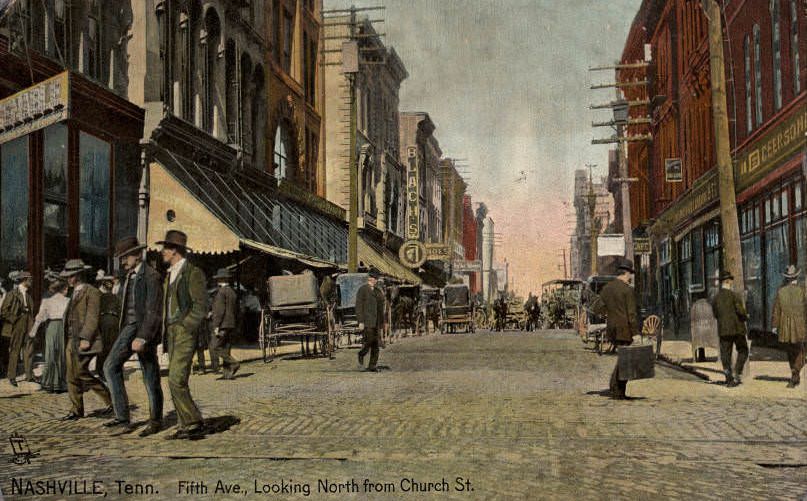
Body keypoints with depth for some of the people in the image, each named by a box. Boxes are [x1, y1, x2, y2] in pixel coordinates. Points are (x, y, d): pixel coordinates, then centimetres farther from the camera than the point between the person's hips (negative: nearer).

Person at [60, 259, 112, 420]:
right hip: (72, 340, 9)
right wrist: (70, 339, 14)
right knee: (72, 376, 6)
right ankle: (76, 410, 13)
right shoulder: (75, 293, 19)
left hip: (85, 340, -9)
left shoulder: (91, 292, -9)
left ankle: (110, 399, 2)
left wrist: (85, 338, -21)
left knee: (81, 372, -11)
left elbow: (92, 317, -15)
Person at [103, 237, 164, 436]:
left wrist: (142, 338, -26)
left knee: (150, 376, 1)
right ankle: (122, 416, -3)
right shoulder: (129, 276, 14)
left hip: (145, 330, -8)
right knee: (111, 366, -5)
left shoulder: (151, 277, -12)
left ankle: (155, 421, 14)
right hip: (128, 328, 8)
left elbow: (154, 312, -19)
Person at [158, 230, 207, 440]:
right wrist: (165, 331, 14)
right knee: (176, 382, 7)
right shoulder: (170, 275, 19)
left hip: (185, 334, -9)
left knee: (176, 381, -16)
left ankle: (195, 424, -8)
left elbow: (201, 306, -12)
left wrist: (185, 327, -17)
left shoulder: (193, 273, -7)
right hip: (171, 334, 9)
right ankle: (187, 426, 12)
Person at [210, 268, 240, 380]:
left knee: (215, 347, -6)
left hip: (222, 325, -8)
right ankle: (228, 373, 3)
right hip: (231, 324, 8)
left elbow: (220, 310, -16)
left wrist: (216, 326, -16)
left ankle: (233, 363, -15)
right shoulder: (233, 292, 16)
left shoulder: (221, 292, -9)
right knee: (226, 349, 8)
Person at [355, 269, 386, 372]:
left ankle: (372, 366, 3)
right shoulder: (362, 290, -6)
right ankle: (361, 354, 15)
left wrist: (383, 321, 16)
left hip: (377, 320, 6)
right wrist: (360, 322, -16)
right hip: (367, 319, -6)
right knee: (369, 340, -15)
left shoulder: (378, 291, 15)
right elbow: (358, 306, -10)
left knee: (376, 343, 0)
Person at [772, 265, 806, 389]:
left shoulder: (781, 291, -1)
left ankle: (795, 377, 23)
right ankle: (795, 376, -12)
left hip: (786, 327, 2)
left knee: (791, 351, 15)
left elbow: (776, 309, 1)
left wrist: (775, 325, 7)